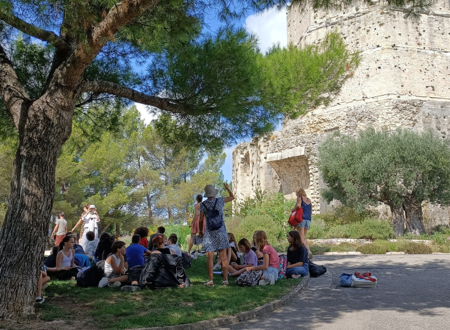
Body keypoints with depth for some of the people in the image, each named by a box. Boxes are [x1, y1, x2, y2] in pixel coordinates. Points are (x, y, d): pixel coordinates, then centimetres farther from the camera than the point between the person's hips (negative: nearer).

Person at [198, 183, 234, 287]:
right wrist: (227, 188, 32)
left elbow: (201, 220, 0)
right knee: (223, 256, 4)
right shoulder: (219, 201, -1)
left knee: (209, 257, -1)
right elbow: (232, 197, 15)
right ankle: (225, 279, 7)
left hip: (209, 233, -1)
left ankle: (210, 280, -5)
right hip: (221, 232, 1)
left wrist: (200, 231, 14)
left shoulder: (203, 205, -1)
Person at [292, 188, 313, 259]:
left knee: (301, 237, -7)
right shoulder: (309, 200, 20)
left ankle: (309, 251, -22)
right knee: (303, 237, 14)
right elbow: (310, 212, 19)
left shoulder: (300, 198, 1)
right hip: (308, 219, 7)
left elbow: (298, 205, -20)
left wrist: (293, 210, -1)